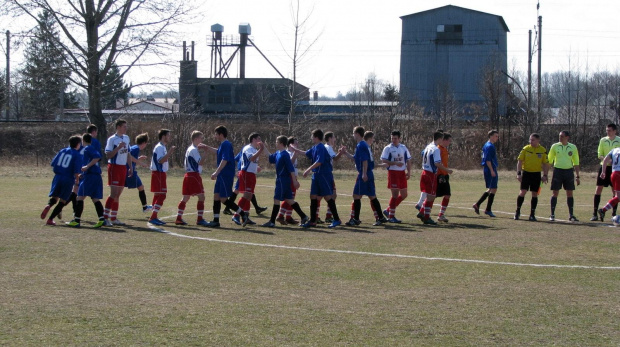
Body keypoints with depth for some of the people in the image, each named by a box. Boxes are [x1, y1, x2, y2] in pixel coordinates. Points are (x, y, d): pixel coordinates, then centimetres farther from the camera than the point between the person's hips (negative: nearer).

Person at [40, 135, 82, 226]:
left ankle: (48, 205, -21)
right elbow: (76, 171, -13)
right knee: (62, 201, 5)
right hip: (68, 180, -4)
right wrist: (77, 179, 5)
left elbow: (53, 163, 9)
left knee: (54, 197, 14)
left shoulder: (62, 151, 11)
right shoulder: (77, 155, -5)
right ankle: (50, 219, -1)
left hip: (58, 177, 4)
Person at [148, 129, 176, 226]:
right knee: (161, 195, -13)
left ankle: (154, 217, 17)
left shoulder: (162, 147, 17)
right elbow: (160, 160, -26)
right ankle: (153, 217, -15)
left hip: (160, 173, 11)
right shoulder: (160, 147, -15)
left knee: (158, 196, 13)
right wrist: (170, 152, -26)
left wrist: (169, 152, 13)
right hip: (158, 173, -11)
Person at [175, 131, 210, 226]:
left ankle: (179, 218, 9)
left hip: (188, 175, 10)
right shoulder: (194, 150, -12)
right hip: (194, 175, -10)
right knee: (201, 197, -9)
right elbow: (201, 162, -18)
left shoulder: (190, 149, 17)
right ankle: (200, 219, -11)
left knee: (185, 198, 10)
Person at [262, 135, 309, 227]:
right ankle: (303, 217, 15)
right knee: (289, 200, 11)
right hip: (280, 179, 9)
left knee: (276, 199, -5)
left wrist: (295, 181, -21)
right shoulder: (278, 154, 11)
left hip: (283, 181, -9)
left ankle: (272, 222, -1)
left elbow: (291, 168, -19)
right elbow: (270, 159, 26)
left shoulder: (285, 155, -16)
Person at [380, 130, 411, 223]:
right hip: (393, 172, -6)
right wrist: (395, 163, -22)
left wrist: (409, 172, 4)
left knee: (404, 195, 7)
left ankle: (388, 211, 19)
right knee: (395, 194, -8)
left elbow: (408, 160, 15)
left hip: (402, 173, 6)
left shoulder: (403, 147, 10)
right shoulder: (388, 148, -5)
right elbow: (383, 160, -12)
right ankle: (391, 216, 0)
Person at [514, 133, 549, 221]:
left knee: (535, 194, 3)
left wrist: (545, 175, -2)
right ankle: (518, 211, 6)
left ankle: (532, 214, 10)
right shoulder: (525, 149, -1)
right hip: (526, 173, -1)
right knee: (522, 192, -7)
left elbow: (546, 164, 6)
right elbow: (520, 161, 1)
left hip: (536, 174, 1)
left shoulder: (543, 151, 1)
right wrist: (519, 173, -7)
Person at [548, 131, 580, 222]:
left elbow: (576, 163, 11)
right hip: (558, 170, -1)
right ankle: (552, 215, 5)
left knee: (570, 194, 3)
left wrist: (577, 176, 7)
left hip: (569, 171, 1)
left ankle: (571, 215, 10)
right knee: (555, 193, -2)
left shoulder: (573, 147, 6)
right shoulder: (555, 146, 3)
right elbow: (549, 161, 7)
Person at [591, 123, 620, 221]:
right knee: (598, 189, -3)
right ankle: (595, 213, 0)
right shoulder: (603, 140, 5)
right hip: (604, 166, 1)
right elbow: (599, 155, 4)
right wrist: (606, 159, -17)